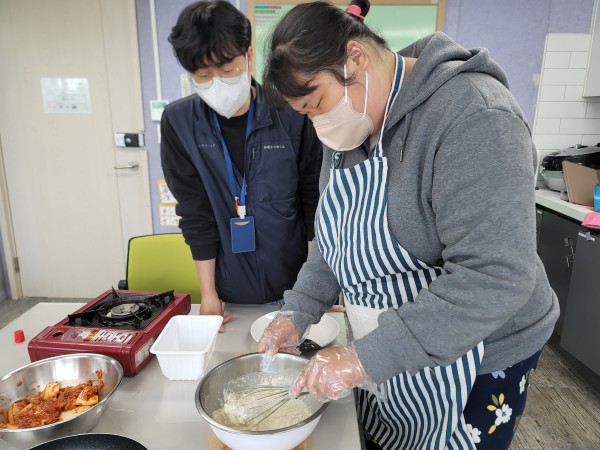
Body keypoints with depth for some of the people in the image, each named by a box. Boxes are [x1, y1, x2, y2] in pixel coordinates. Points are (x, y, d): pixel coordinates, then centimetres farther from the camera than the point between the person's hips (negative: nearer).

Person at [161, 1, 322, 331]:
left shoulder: (293, 113, -12)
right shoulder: (178, 122, -8)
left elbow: (316, 200, -6)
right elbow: (195, 212, -5)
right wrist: (208, 294, -5)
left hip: (295, 283, -1)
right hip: (231, 293, 1)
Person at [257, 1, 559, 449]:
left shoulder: (472, 115, -24)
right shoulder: (349, 130, 2)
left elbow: (495, 277, -30)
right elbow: (336, 241, 7)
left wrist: (365, 358, -28)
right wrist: (297, 314, -4)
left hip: (469, 365, -6)